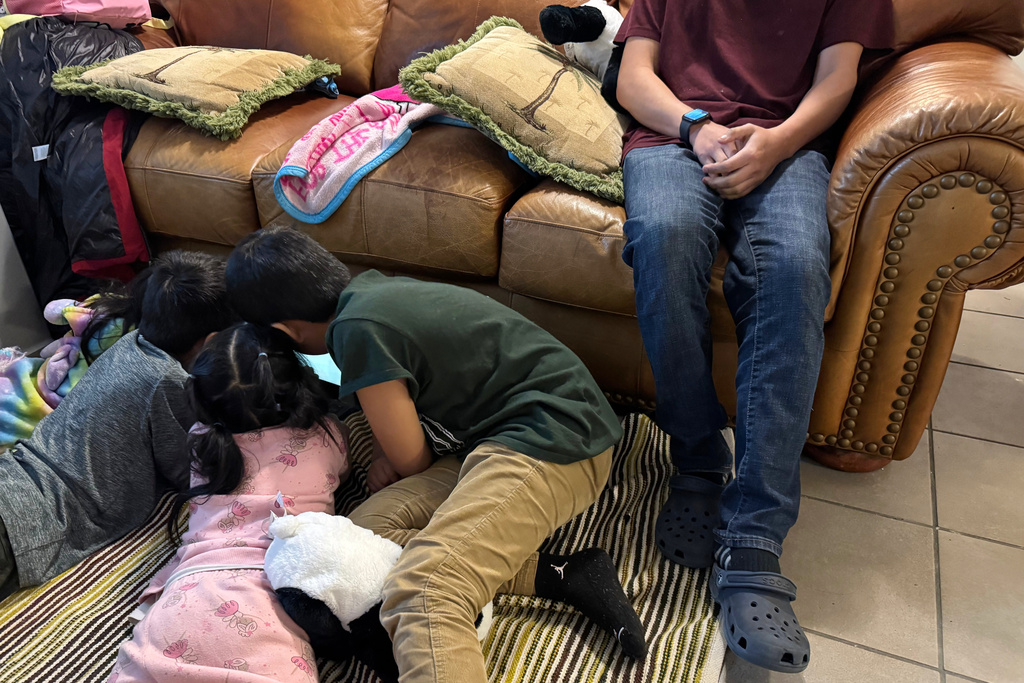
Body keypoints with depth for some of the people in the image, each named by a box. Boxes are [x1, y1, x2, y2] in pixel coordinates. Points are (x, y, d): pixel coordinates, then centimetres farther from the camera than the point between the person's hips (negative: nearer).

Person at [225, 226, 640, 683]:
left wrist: (395, 464, 19)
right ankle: (556, 576, -8)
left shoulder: (358, 330, -15)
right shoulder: (373, 287, 12)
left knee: (420, 596, -28)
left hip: (553, 439, -10)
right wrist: (396, 456, 13)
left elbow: (411, 461, -5)